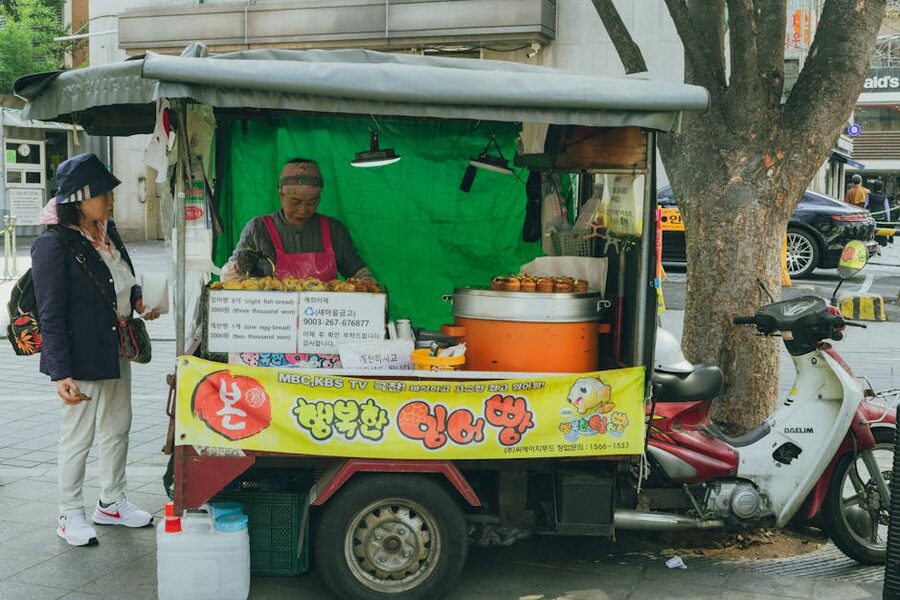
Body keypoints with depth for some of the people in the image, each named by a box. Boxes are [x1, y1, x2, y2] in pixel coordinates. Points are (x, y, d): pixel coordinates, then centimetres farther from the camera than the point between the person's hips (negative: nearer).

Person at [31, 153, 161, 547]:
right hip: (82, 357, -9)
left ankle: (111, 502, 34)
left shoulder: (107, 232, 6)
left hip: (117, 351, 9)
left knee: (118, 428, 18)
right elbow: (51, 315, -19)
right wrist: (61, 373, -23)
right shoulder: (54, 244, -19)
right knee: (78, 435, 3)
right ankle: (70, 516, 19)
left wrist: (138, 300, 2)